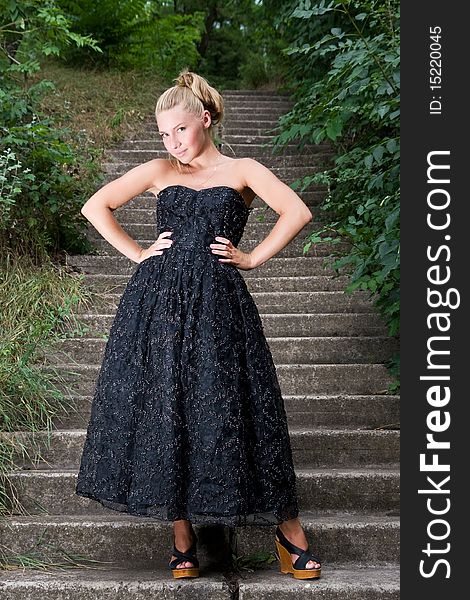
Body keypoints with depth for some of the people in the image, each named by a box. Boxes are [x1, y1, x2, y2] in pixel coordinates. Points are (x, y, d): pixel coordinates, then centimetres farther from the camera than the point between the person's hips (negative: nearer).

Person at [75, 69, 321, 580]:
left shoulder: (242, 171, 9)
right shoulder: (159, 171, 14)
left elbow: (298, 212, -3)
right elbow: (95, 206, 13)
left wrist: (252, 258, -4)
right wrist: (138, 254, 6)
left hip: (217, 303, -2)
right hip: (157, 300, 2)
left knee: (229, 407, -4)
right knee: (163, 408, 0)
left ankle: (288, 530, 9)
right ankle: (182, 537, 13)